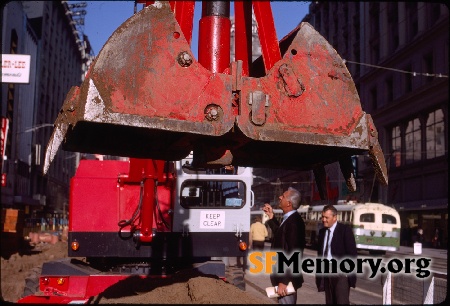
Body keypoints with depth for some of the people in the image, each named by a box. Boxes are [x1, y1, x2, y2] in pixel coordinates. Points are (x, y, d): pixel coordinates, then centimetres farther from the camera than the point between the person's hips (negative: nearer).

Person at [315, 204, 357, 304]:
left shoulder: (345, 230, -7)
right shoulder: (322, 231, 12)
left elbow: (352, 252, -8)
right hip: (326, 273, 6)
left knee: (342, 302, -10)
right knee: (330, 302, 9)